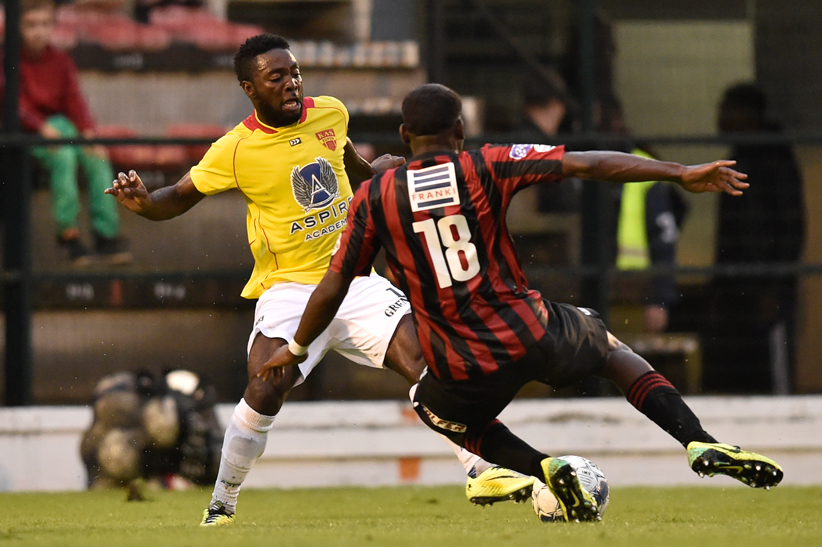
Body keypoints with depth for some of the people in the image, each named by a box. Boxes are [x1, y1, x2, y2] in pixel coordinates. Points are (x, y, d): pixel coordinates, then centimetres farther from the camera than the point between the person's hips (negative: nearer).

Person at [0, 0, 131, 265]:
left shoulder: (61, 61, 10)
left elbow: (75, 101, 1)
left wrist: (89, 133, -17)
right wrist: (42, 127, -29)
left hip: (61, 125, 4)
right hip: (28, 133, -4)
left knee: (98, 160, -24)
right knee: (63, 156, -34)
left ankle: (106, 235, -18)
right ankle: (68, 232, -25)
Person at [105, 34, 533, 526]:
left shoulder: (331, 113, 2)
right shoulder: (235, 151, -9)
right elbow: (180, 198, -1)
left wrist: (372, 171, 36)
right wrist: (143, 203, -19)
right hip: (288, 290, -4)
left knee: (424, 362, -12)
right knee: (265, 393, -22)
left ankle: (480, 473, -2)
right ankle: (221, 508, -4)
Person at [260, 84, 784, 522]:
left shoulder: (374, 197, 1)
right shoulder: (485, 167, -2)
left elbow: (333, 288, 4)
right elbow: (585, 164, -7)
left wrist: (296, 348, 22)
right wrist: (681, 174, -6)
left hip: (464, 373, 0)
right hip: (532, 337, 0)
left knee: (438, 412, 34)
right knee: (610, 346, 30)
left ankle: (546, 468, 8)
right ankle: (701, 442, 9)